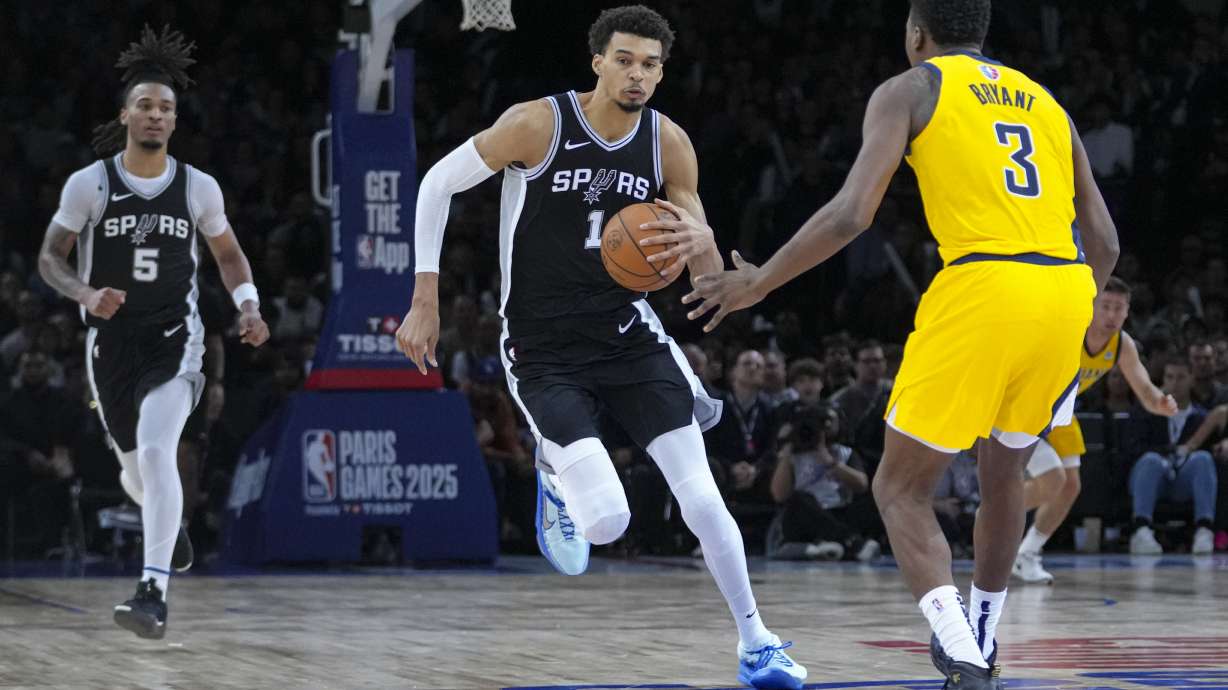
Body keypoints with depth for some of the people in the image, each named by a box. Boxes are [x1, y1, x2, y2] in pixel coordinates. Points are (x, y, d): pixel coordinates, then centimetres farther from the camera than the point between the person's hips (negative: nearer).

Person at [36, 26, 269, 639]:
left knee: (156, 451, -23)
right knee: (134, 470, 13)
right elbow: (50, 258, 1)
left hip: (174, 337, -1)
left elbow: (229, 254, 14)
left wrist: (248, 306, -3)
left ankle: (154, 589, -25)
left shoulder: (197, 187, -2)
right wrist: (86, 294, -19)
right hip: (111, 341, 1)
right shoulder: (88, 184, -5)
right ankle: (170, 523, 51)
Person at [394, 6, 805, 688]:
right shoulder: (538, 123, -15)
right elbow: (438, 183, -3)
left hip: (627, 331, 3)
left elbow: (709, 274, 3)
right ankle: (556, 478, 21)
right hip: (544, 350, -3)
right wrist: (425, 302, -6)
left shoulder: (668, 143, -3)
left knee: (700, 496, -10)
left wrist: (701, 247, -23)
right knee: (607, 521, -16)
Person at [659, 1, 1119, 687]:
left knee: (901, 489, 7)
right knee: (1005, 470, 29)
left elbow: (852, 214, -3)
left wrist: (757, 283, 7)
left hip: (982, 287, -5)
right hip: (1066, 292, 5)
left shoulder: (910, 90, 10)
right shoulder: (1044, 102, 24)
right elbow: (1104, 241, 20)